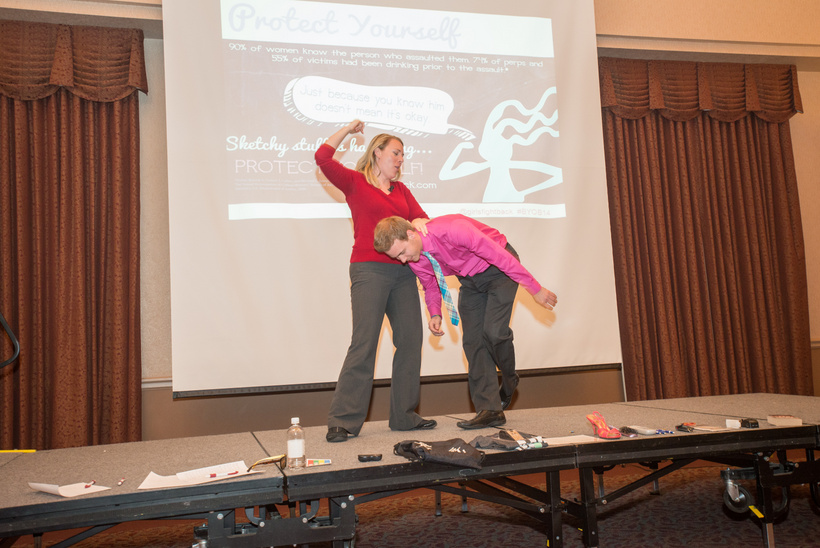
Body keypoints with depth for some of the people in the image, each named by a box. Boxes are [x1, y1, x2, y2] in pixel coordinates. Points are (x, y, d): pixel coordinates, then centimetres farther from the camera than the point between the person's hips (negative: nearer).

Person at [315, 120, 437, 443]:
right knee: (364, 343, -11)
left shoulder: (401, 190, 22)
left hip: (402, 272, 6)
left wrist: (418, 222, -13)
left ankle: (404, 416, 15)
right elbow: (323, 158, -8)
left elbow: (421, 217, 11)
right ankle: (342, 421, -3)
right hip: (369, 270, -6)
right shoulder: (355, 182, 5)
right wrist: (348, 130, 4)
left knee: (410, 340, 3)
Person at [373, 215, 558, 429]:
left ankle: (509, 381, 11)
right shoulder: (415, 260, -14)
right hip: (469, 279, 6)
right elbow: (431, 286, 8)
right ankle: (489, 410, 3)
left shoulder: (452, 230, -37)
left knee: (493, 332, -20)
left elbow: (501, 256, -31)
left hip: (498, 267, -6)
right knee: (473, 340, -3)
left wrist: (535, 289, -25)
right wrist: (435, 313, -12)